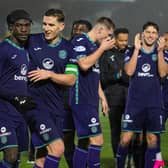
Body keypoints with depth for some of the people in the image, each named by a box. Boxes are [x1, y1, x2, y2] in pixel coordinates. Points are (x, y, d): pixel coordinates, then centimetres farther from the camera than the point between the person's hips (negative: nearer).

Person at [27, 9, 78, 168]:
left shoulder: (68, 48, 5)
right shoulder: (31, 41, -3)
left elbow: (71, 79, 0)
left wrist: (49, 74, -11)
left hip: (56, 105, 4)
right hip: (35, 102, -4)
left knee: (43, 155, 8)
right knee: (57, 148, -16)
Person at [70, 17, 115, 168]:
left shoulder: (94, 46, 19)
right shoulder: (80, 41, -9)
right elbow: (84, 64, -24)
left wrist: (102, 97, 23)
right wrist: (102, 48, -14)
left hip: (91, 100, 10)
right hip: (82, 100, -10)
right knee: (97, 139, -13)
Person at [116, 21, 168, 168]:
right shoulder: (131, 52, 4)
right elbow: (129, 71, -11)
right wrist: (137, 49, -12)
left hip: (154, 104, 2)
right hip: (135, 102, -1)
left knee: (152, 139, 4)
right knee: (126, 138, -4)